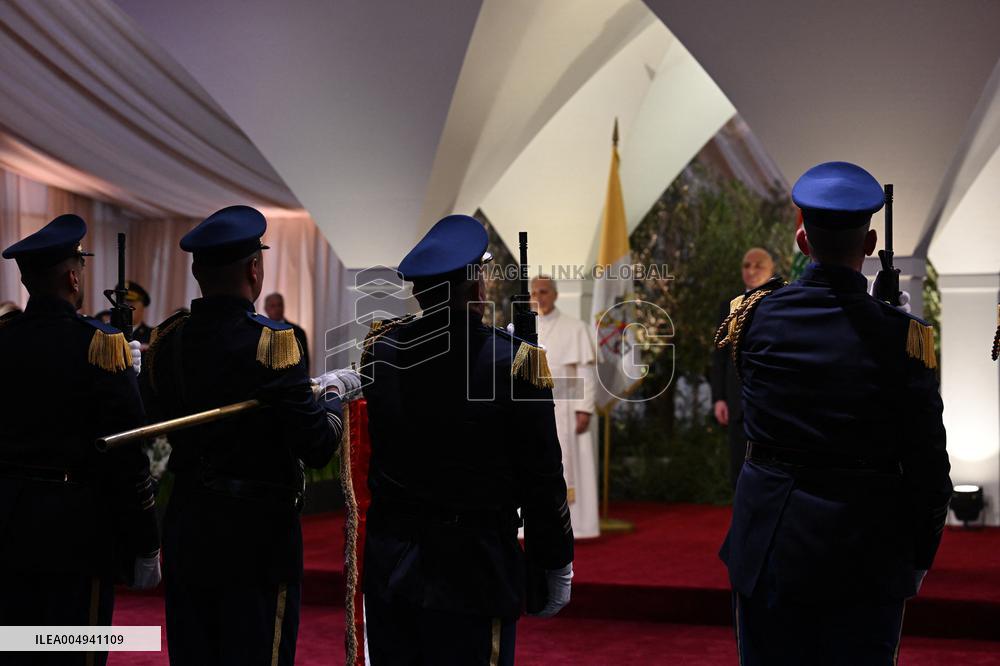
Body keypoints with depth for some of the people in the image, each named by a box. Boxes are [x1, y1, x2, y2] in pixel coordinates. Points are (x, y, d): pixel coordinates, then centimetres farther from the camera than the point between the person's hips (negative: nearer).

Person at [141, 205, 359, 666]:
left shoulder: (167, 339, 0)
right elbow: (319, 448, -19)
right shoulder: (269, 342, -17)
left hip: (186, 531, 6)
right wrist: (332, 393, 0)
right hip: (257, 534, -5)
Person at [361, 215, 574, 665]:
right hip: (472, 570, -4)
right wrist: (556, 566, 2)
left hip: (388, 560, 5)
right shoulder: (512, 362, -16)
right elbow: (542, 480, -11)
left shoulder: (380, 348, -3)